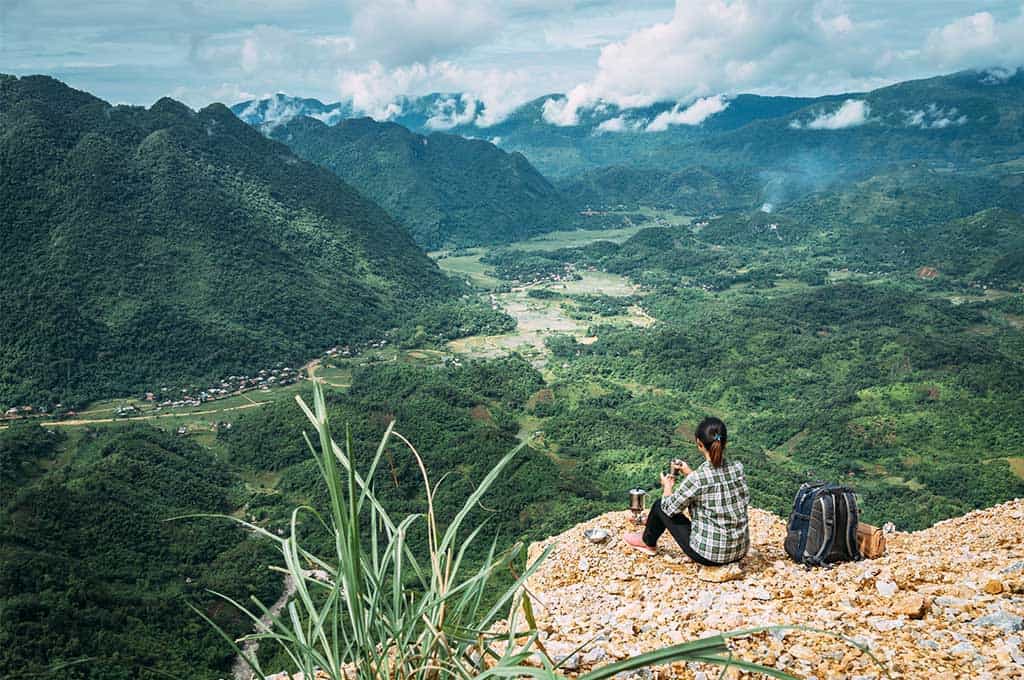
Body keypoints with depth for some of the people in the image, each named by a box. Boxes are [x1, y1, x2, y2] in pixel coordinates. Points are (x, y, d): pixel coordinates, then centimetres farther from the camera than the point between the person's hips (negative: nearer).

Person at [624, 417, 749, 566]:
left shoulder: (697, 479, -21)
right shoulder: (738, 468, -6)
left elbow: (669, 508, -6)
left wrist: (667, 486, 13)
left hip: (708, 555, -5)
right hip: (740, 552, 5)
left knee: (660, 505, 12)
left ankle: (648, 542, 40)